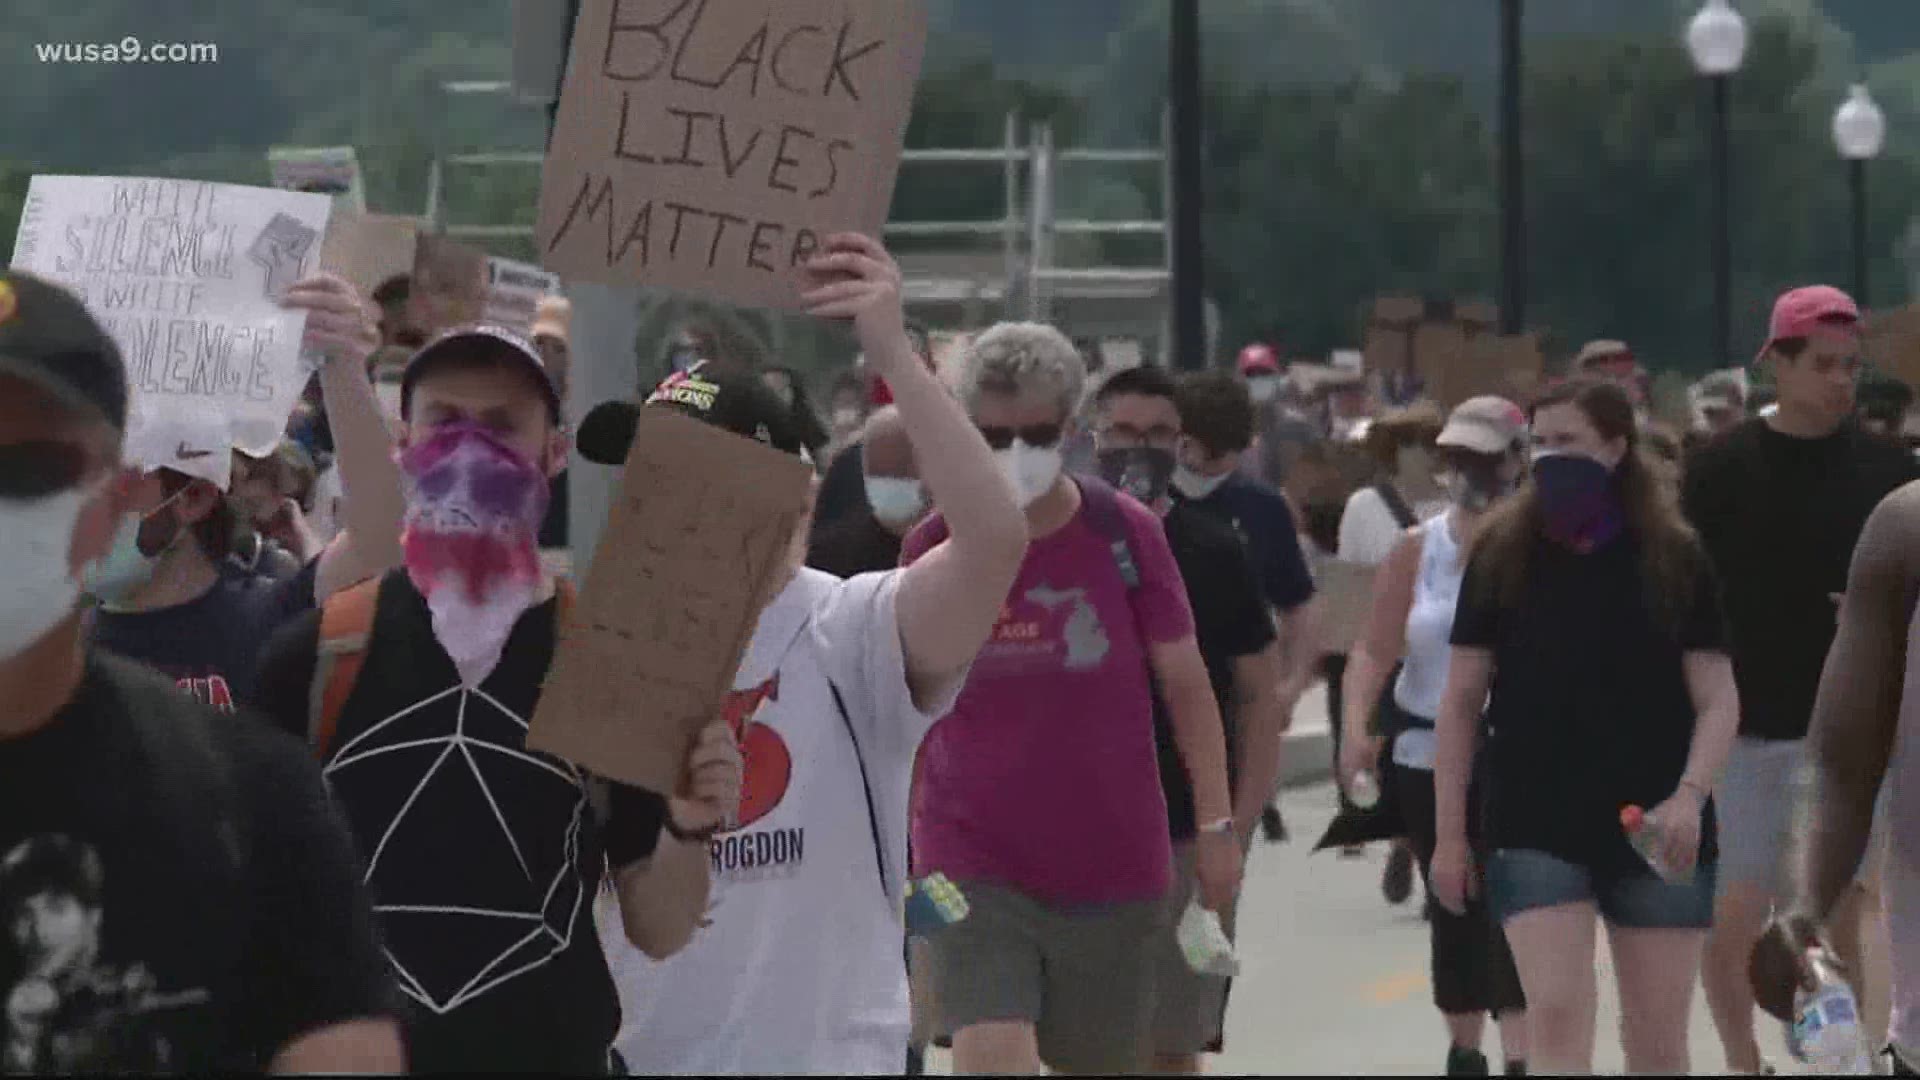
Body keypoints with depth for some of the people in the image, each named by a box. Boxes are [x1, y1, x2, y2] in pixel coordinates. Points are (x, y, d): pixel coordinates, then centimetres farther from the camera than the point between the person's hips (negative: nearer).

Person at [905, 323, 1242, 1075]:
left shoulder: (1126, 534, -3)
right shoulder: (934, 548, -2)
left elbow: (1184, 683, 3)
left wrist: (1216, 824, -1)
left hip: (1113, 865, 1)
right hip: (972, 866, -1)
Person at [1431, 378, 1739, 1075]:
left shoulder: (1673, 560, 0)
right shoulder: (1502, 558, 2)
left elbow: (1718, 700, 1)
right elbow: (1462, 701, 5)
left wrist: (1689, 794, -16)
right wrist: (1449, 833, 3)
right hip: (1536, 826, 0)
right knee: (1557, 1018, -11)